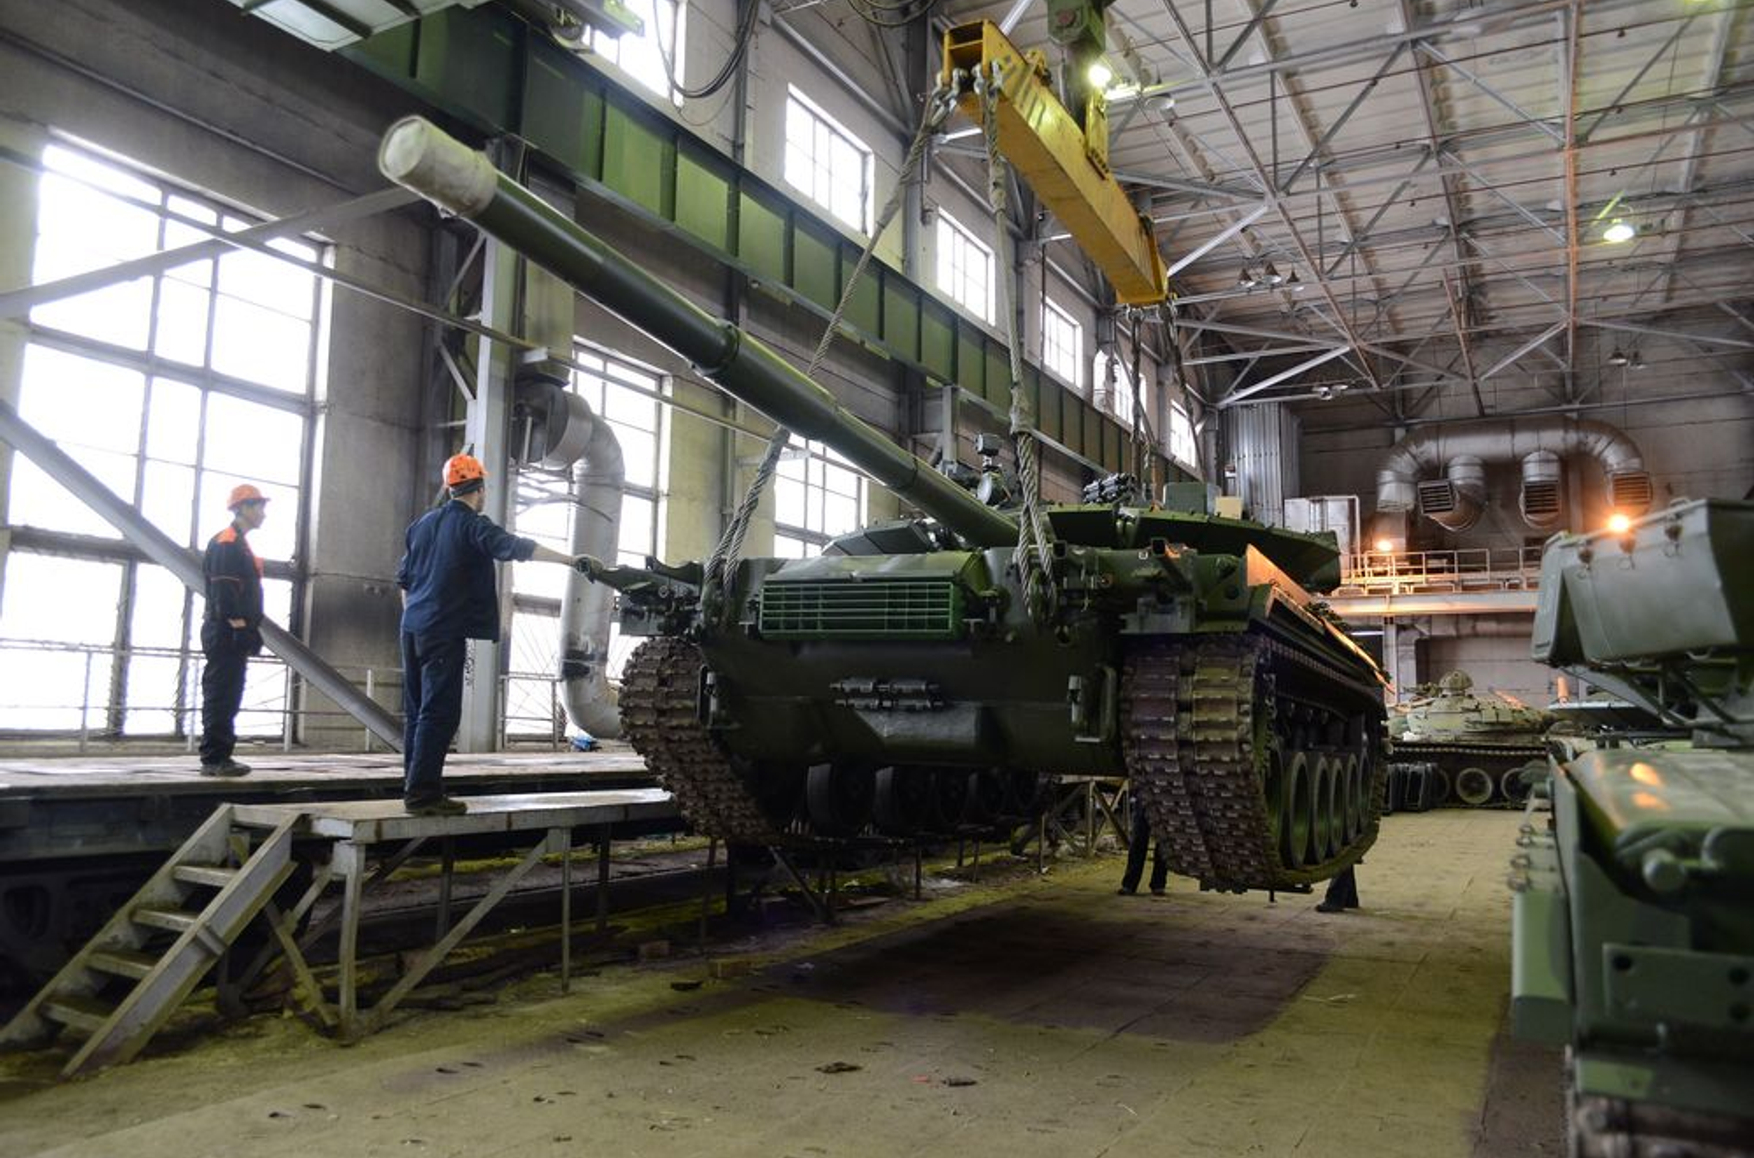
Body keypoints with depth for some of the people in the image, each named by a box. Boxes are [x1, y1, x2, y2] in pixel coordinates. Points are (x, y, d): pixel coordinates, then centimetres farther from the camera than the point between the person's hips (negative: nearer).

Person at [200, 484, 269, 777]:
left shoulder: (238, 543, 21)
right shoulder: (226, 543, -11)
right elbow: (224, 591, -19)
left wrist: (249, 631, 22)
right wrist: (240, 627, -22)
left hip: (230, 634, 10)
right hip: (227, 633, -10)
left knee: (225, 698, 12)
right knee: (222, 696, -8)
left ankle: (218, 757, 16)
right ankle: (214, 758, -6)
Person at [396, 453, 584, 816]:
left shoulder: (423, 523, 16)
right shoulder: (473, 525, -7)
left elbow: (404, 578, 21)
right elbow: (515, 547, -22)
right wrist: (570, 560, -27)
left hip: (414, 628, 8)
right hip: (445, 631, -8)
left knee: (417, 710, 11)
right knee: (439, 712, -7)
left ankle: (415, 787, 16)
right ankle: (423, 793, -9)